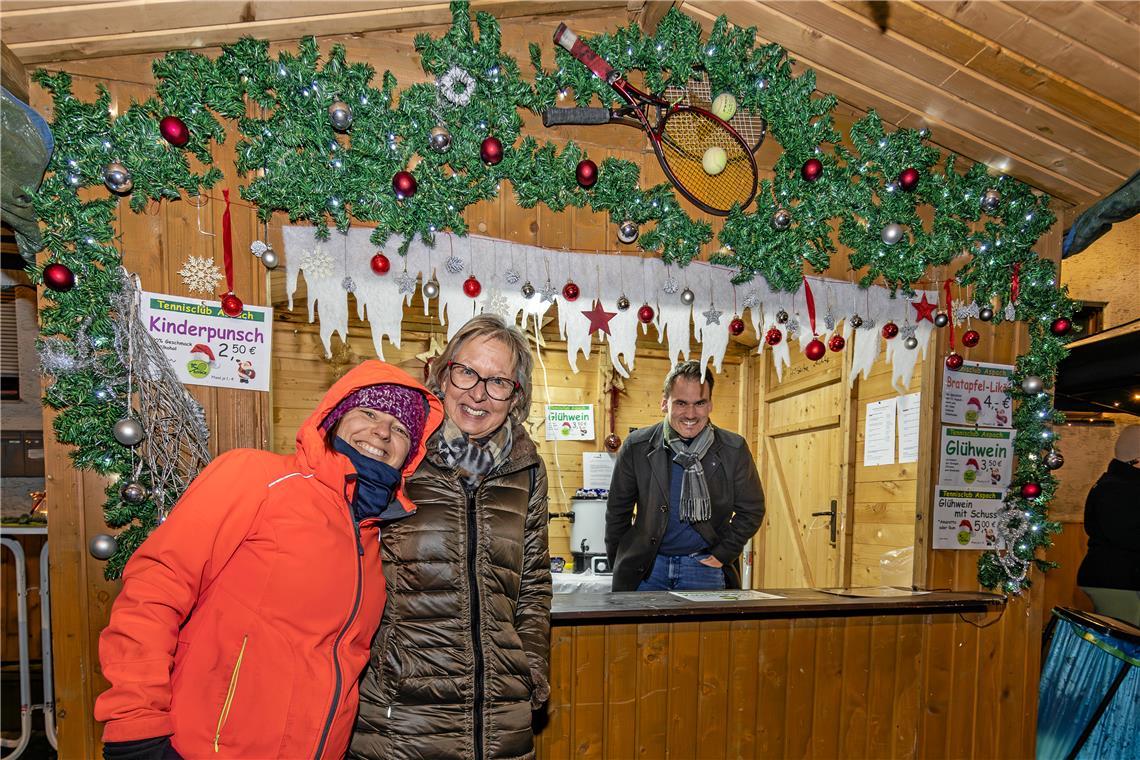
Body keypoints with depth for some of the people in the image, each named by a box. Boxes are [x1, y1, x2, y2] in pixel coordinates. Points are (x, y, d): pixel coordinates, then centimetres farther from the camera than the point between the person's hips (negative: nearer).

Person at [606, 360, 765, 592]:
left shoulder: (734, 450, -5)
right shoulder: (637, 447, -5)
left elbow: (751, 510, 5)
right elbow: (618, 510, 5)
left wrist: (722, 555, -1)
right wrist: (621, 565, 5)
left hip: (704, 565, 0)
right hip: (645, 569, 1)